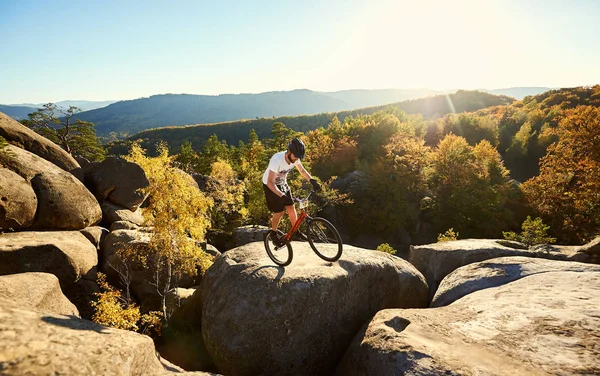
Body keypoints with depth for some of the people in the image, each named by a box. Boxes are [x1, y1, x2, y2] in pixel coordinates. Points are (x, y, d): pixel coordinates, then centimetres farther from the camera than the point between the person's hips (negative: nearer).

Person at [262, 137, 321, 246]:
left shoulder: (295, 157, -17)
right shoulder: (277, 160, -38)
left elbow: (302, 170, 2)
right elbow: (270, 183, -40)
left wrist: (312, 180, -14)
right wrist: (282, 196, -51)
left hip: (282, 183, 6)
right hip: (270, 185, -6)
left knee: (291, 207, 1)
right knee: (279, 212, -5)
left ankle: (296, 232, 20)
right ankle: (273, 234, 19)